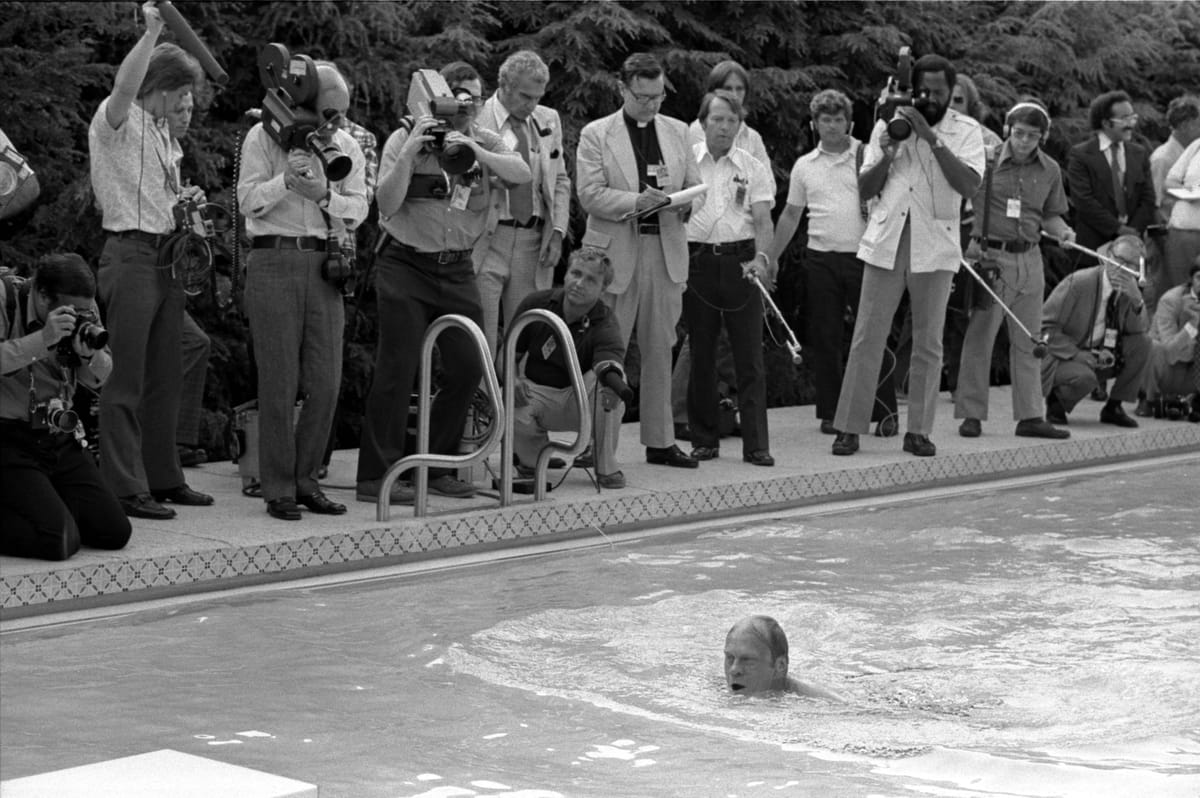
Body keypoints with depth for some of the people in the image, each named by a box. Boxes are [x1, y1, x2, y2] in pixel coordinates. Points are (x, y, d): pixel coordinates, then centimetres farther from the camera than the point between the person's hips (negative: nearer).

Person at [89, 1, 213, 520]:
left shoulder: (161, 132, 19)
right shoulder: (118, 121, -7)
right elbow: (125, 85, -31)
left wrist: (184, 197, 11)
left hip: (165, 258, 9)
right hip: (130, 256, -9)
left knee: (165, 378, 13)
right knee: (126, 380, -8)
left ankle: (163, 478, 22)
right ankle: (124, 489, -7)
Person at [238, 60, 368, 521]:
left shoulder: (347, 146, 14)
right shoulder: (263, 138, 2)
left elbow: (358, 209, 6)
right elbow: (248, 201, -6)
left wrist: (324, 195, -12)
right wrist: (286, 180, -21)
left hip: (325, 267, 4)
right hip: (275, 262, -4)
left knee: (326, 383, 2)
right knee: (280, 382, -3)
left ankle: (305, 479, 15)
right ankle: (278, 489, 3)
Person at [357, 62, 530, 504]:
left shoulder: (485, 141, 5)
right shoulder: (405, 137, -6)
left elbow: (522, 174, -14)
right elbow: (387, 204, -14)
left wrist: (475, 151, -26)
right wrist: (410, 151, -24)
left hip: (456, 268, 5)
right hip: (406, 264, -5)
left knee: (468, 366, 3)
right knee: (398, 369, -9)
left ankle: (437, 467, 18)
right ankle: (376, 475, -5)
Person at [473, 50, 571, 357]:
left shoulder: (549, 121, 12)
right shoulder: (475, 119, -5)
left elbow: (560, 181, 17)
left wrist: (557, 231, 6)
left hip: (533, 242, 5)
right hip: (486, 241, -5)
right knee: (481, 342, -4)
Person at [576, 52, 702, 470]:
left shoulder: (677, 132, 14)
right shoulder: (596, 135, 0)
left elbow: (695, 186, 14)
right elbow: (590, 195, -8)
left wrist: (681, 200, -8)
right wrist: (637, 202, -19)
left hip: (667, 251, 4)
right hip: (616, 253, -4)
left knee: (660, 352, 8)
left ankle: (660, 441, 14)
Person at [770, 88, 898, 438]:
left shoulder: (868, 157, 2)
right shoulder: (804, 166, 11)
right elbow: (790, 215, 18)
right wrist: (771, 257, 17)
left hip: (863, 256, -3)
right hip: (821, 261, 3)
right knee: (825, 339, 4)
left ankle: (884, 412, 2)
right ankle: (831, 412, 14)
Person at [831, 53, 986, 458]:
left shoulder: (964, 130, 3)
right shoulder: (888, 125, 9)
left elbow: (968, 184, -14)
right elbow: (865, 188, 8)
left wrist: (931, 138, -18)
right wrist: (886, 155, -10)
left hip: (935, 246, -1)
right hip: (886, 243, 1)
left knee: (928, 343, 2)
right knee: (867, 338, -1)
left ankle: (919, 430, 9)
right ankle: (849, 427, 3)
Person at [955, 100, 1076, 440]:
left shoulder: (1049, 170, 6)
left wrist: (1063, 232, -4)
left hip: (1029, 259, 4)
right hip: (990, 256, -4)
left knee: (1028, 341, 9)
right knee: (979, 336, -3)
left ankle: (1030, 416, 15)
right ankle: (971, 415, 5)